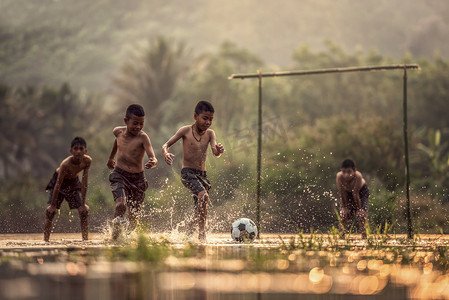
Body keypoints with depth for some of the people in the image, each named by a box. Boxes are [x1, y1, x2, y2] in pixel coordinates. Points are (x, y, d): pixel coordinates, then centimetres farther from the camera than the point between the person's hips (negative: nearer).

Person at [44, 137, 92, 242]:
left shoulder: (87, 161, -26)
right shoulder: (66, 164, -37)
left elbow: (84, 183, -20)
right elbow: (58, 185, -31)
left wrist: (83, 203, -18)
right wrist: (53, 205, -27)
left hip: (73, 182, 4)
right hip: (59, 180, -4)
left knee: (83, 210, -5)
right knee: (51, 210, -13)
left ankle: (85, 238, 4)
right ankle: (46, 239, -6)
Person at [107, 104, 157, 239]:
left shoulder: (143, 138, -14)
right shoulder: (118, 131, -2)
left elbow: (153, 157, -25)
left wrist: (153, 162, -49)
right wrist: (111, 157, 36)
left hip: (137, 179, -1)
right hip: (119, 175, 1)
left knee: (134, 216, 6)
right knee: (121, 204, -25)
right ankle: (116, 232, -7)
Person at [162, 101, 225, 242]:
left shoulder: (210, 133, 7)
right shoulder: (186, 131, -2)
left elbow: (215, 153, -6)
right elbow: (166, 144, 0)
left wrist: (219, 150, -31)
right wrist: (166, 153, -23)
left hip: (202, 175, 5)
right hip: (188, 172, -5)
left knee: (200, 208, 7)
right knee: (204, 197, -27)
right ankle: (202, 232, -20)